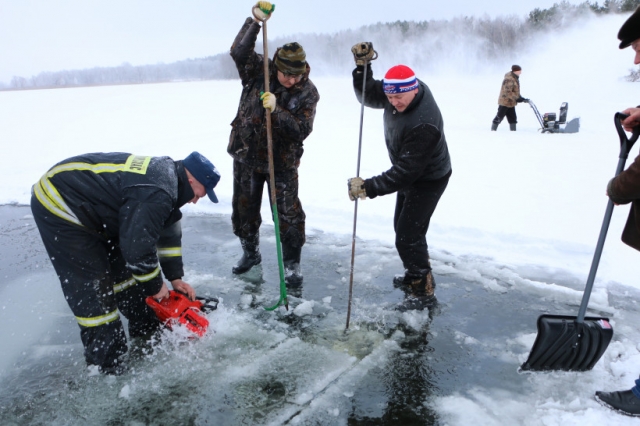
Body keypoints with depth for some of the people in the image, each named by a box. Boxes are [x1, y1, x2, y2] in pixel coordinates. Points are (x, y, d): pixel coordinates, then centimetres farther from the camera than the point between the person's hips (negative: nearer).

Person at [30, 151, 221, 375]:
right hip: (58, 206, -10)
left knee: (123, 269, 14)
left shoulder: (166, 174, 4)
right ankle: (108, 366, 5)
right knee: (94, 289, -8)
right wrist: (155, 286, -8)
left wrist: (175, 277, 10)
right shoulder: (157, 194, -29)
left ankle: (148, 334, 29)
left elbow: (168, 234, 10)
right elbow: (138, 246, -26)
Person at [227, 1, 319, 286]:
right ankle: (250, 252, 37)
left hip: (282, 162, -2)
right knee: (244, 209, 14)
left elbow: (301, 130, -20)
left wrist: (276, 111, -32)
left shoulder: (307, 92, -11)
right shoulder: (258, 71, -7)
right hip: (246, 157, 3)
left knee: (289, 214, -2)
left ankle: (292, 264, 16)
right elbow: (239, 51, -24)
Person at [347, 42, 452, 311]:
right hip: (410, 174, 10)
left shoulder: (423, 124, -38)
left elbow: (405, 171, -37)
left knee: (408, 236, -9)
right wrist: (362, 66, -16)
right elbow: (369, 96, 0)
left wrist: (369, 187, -38)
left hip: (428, 180, -10)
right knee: (402, 227, 21)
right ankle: (416, 274, 41)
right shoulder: (399, 95, -13)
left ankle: (423, 292, 8)